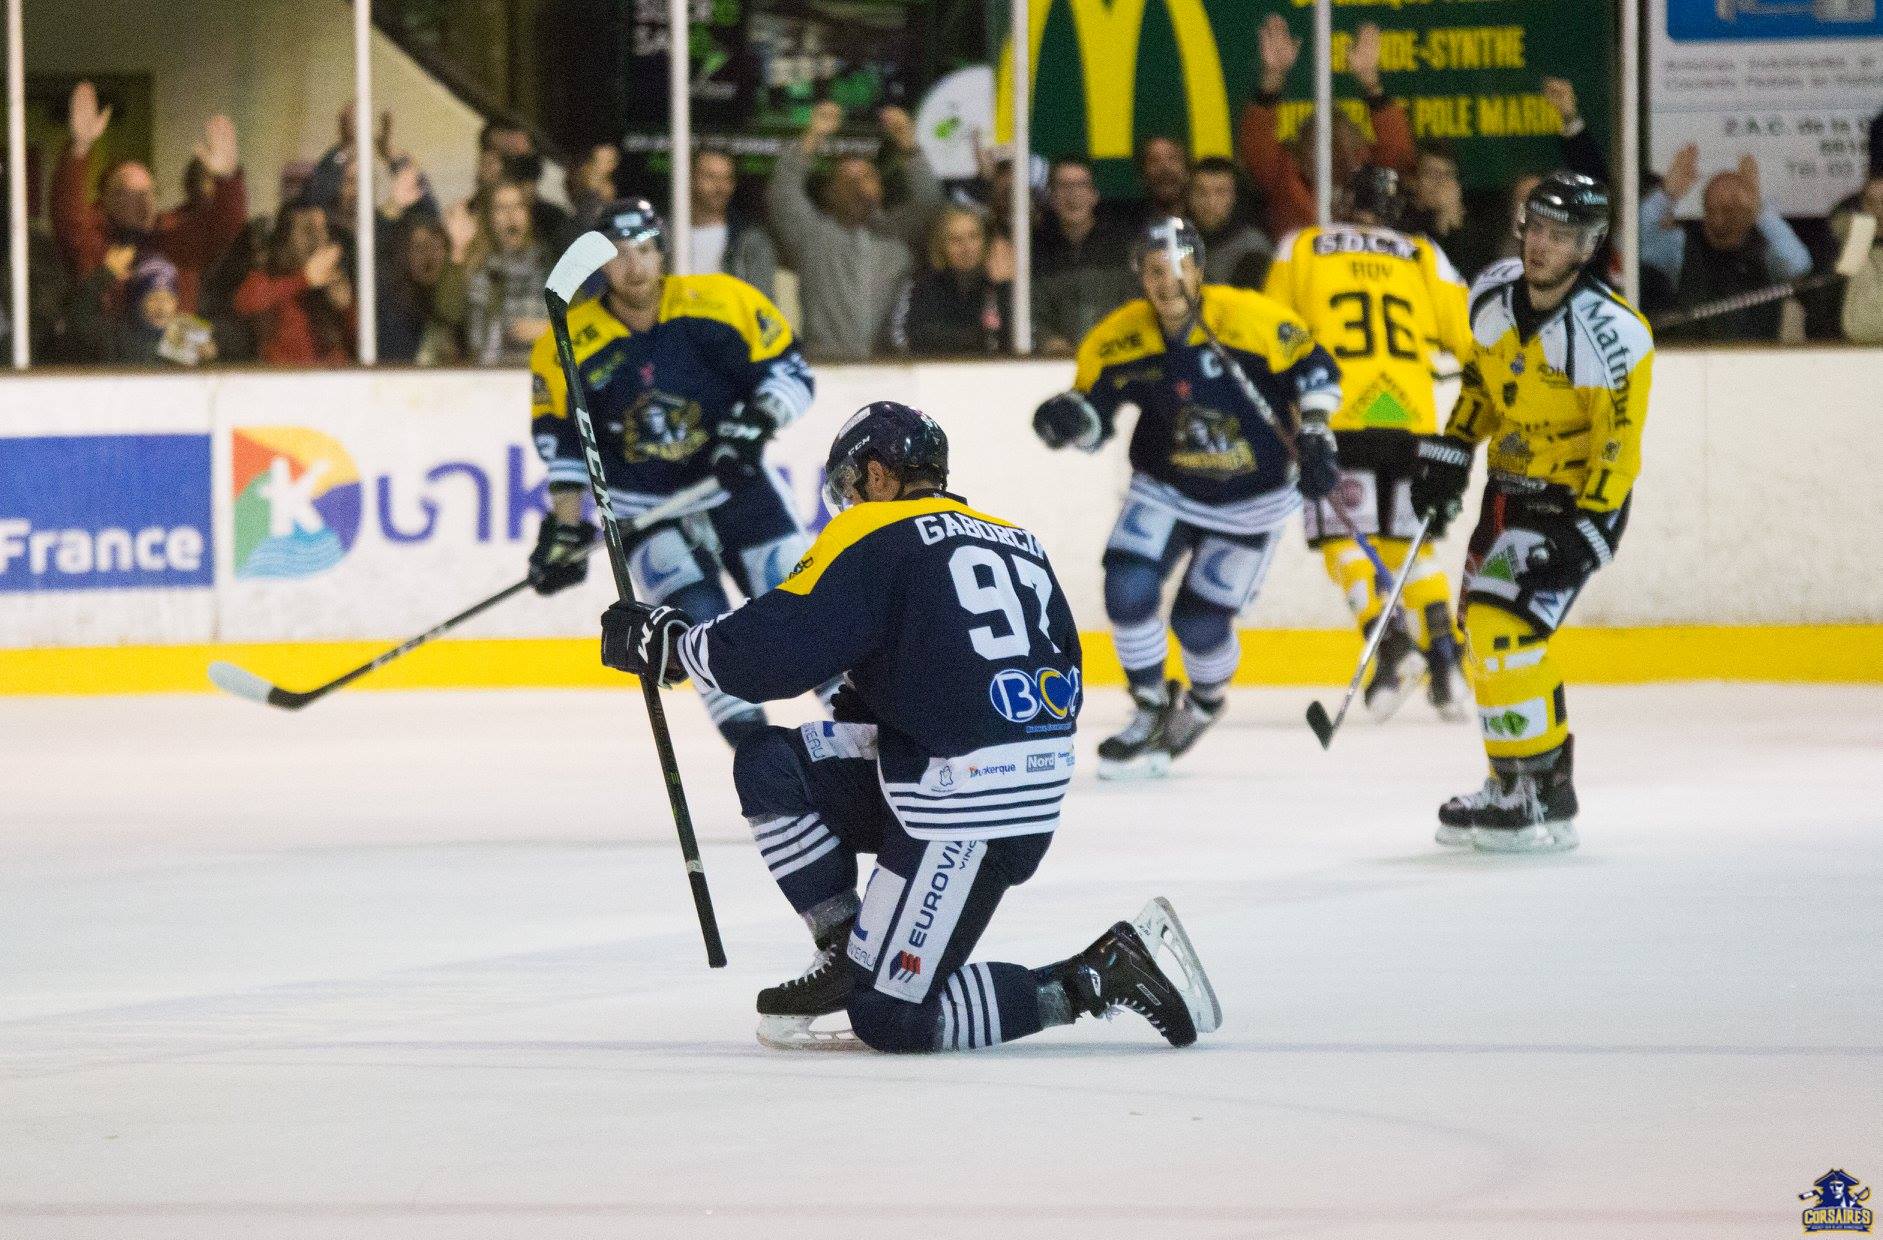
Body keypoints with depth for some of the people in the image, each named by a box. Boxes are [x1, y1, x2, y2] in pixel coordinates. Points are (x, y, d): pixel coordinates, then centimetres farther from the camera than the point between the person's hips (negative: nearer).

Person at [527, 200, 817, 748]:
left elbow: (790, 372, -7)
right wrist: (566, 528, -8)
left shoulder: (721, 302, -14)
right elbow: (563, 443, -2)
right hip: (644, 506, -1)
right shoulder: (568, 347, -11)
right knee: (699, 619, -17)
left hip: (733, 479, 1)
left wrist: (753, 425, -24)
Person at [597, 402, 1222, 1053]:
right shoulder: (1021, 544, 19)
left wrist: (670, 644, 3)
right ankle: (850, 954, 13)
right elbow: (1065, 687, 20)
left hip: (965, 816, -9)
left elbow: (779, 643, -14)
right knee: (766, 765, 11)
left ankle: (1105, 975, -5)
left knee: (889, 1019, -3)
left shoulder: (875, 533, -4)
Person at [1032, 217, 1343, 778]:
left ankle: (1205, 704, 33)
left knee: (1201, 620, -2)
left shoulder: (1250, 319, -23)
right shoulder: (1119, 341, -13)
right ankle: (1153, 712, 5)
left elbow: (1313, 367, -9)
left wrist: (1316, 437, -15)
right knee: (1127, 588, -17)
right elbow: (1095, 412, -2)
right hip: (1165, 487, 3)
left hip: (1249, 499, -3)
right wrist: (1068, 417, -24)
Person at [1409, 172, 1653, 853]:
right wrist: (1449, 455, 9)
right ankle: (1514, 782, 29)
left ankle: (1546, 801, -11)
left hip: (1578, 499, -8)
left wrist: (1585, 534, -26)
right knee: (1484, 633, 14)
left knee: (1509, 630, -19)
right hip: (1509, 486, 8)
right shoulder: (1493, 294, -4)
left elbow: (1618, 446, -22)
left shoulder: (1610, 335, -25)